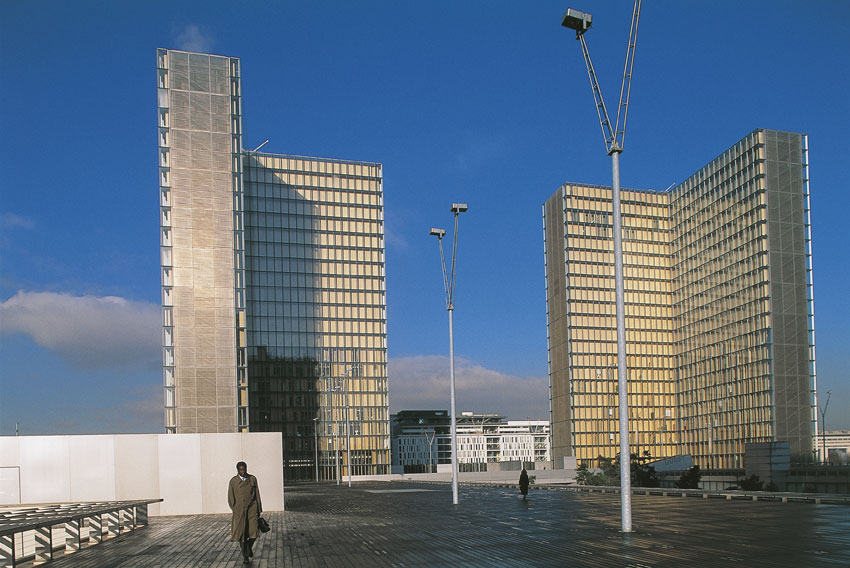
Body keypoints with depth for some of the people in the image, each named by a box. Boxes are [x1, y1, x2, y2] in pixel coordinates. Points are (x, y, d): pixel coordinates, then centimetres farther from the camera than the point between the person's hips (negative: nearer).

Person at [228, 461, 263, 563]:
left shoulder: (252, 479, 5)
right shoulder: (233, 481, 1)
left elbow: (257, 495, 9)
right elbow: (230, 498, 4)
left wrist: (259, 510, 8)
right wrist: (235, 511, -1)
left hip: (252, 509, 1)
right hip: (239, 510, -1)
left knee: (253, 532, -8)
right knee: (242, 533, 1)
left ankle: (249, 546, 23)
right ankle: (245, 555, 18)